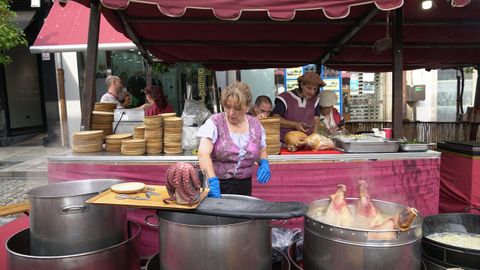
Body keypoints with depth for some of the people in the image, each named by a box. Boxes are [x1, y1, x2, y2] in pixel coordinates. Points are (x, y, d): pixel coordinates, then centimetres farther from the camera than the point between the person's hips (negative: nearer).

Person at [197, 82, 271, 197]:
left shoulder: (256, 124, 1)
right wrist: (213, 181, -34)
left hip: (244, 187, 3)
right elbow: (203, 153, -21)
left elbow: (262, 150, 16)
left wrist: (264, 163, -4)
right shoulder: (215, 122, -11)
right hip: (218, 185, -3)